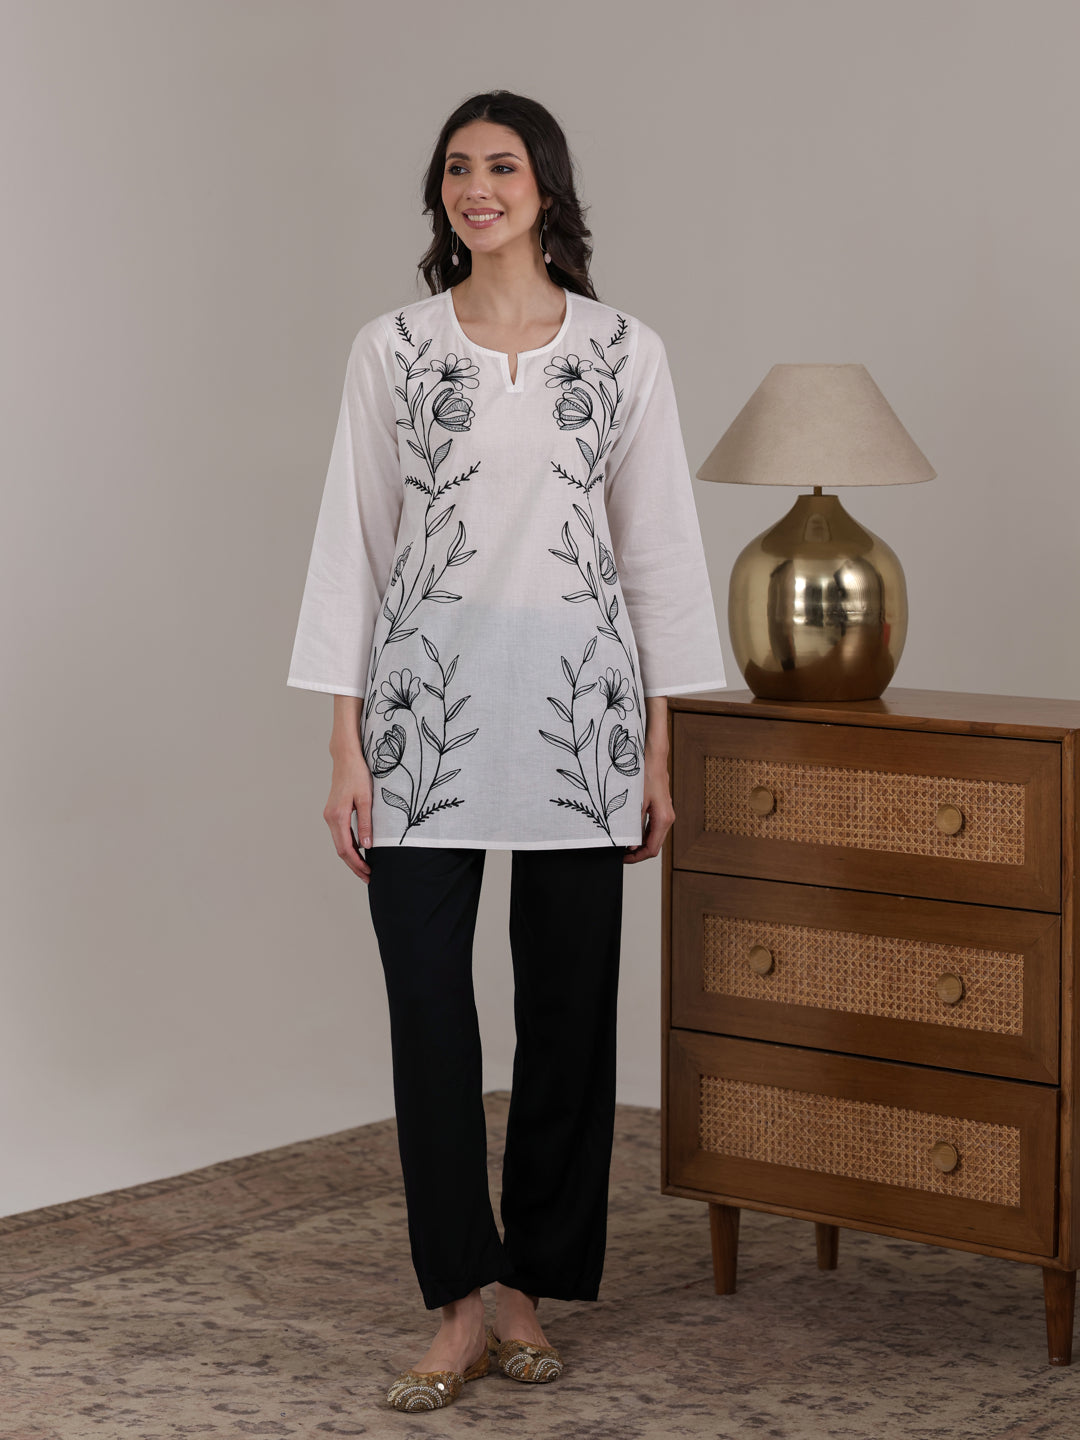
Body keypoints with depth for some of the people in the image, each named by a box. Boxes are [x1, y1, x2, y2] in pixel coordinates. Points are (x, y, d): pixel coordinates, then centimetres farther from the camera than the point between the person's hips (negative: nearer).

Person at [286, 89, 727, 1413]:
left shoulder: (624, 352, 4)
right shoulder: (391, 349, 4)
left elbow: (659, 550, 6)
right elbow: (353, 542, 3)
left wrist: (657, 753, 2)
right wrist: (346, 748, -3)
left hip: (576, 706, 1)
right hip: (428, 705, 0)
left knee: (569, 1004, 5)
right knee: (427, 1004, -4)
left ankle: (530, 1286, 19)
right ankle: (462, 1305, 5)